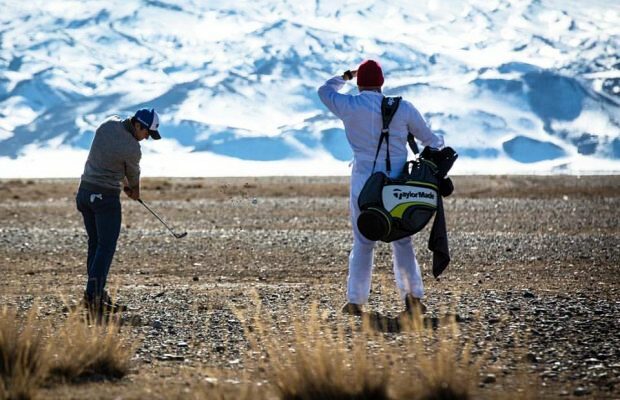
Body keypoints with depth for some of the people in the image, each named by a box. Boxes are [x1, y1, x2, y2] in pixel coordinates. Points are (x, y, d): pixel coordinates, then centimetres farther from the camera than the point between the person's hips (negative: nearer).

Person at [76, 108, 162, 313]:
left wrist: (125, 183, 22)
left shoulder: (109, 124, 1)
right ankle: (94, 295, -16)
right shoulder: (132, 148, -16)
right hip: (106, 196, -8)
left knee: (95, 243, 13)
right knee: (106, 247, -8)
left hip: (85, 192, 8)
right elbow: (133, 173, 5)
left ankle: (95, 293, 13)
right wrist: (134, 190, 27)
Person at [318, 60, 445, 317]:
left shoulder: (349, 106, -5)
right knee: (402, 241, 8)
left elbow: (325, 90, 16)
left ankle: (355, 301, 9)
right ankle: (413, 295, -4)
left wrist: (346, 76, 31)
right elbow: (429, 139, 8)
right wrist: (441, 144, 30)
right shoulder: (403, 108, -3)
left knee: (363, 242, 10)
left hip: (364, 182, 0)